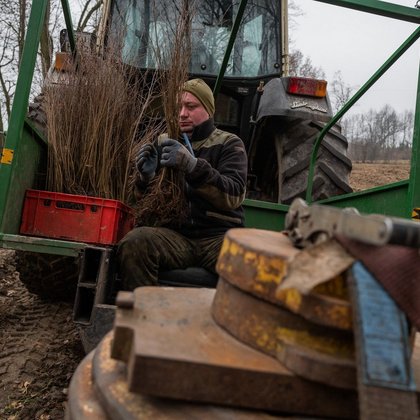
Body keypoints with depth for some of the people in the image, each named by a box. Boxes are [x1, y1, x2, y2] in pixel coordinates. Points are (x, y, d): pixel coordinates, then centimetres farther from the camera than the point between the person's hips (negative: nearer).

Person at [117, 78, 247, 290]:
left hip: (219, 236, -2)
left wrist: (192, 166, -25)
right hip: (177, 234, 3)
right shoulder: (170, 144, 15)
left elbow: (234, 196, -11)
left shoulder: (229, 144, 7)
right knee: (133, 242, -29)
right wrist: (147, 177, -9)